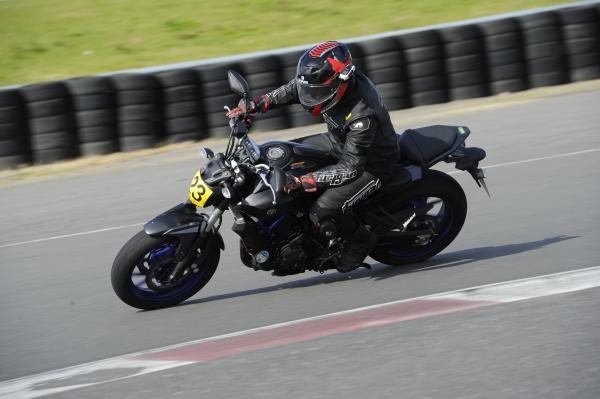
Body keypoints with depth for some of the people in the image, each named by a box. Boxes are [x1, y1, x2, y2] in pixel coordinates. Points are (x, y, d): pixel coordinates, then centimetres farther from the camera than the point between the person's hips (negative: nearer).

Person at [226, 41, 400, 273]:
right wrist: (253, 106, -7)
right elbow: (292, 90, 3)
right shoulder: (328, 79, -18)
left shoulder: (363, 114, -40)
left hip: (372, 164, -9)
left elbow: (350, 168, -37)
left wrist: (302, 182, -41)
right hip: (340, 142, 9)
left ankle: (361, 240, 7)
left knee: (323, 212, -23)